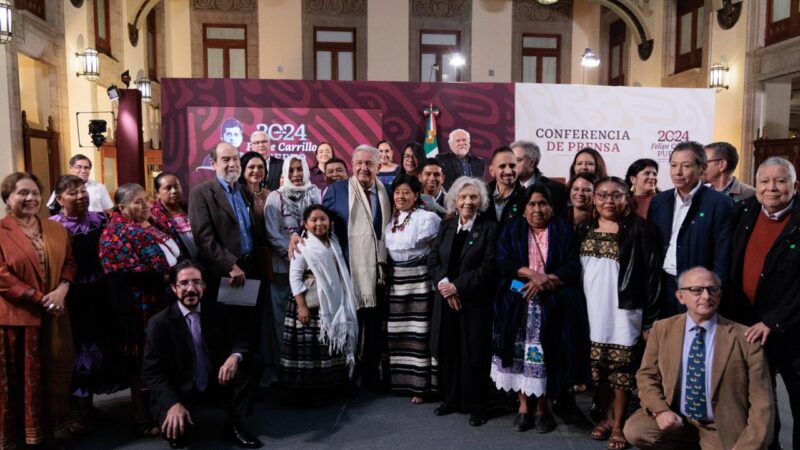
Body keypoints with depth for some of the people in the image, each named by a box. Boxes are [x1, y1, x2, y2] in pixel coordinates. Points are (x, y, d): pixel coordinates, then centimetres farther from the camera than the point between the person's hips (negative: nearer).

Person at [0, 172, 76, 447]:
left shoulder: (56, 229, 11)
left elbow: (69, 263, 9)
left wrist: (62, 289, -11)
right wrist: (40, 299, -16)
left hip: (51, 317, 5)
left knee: (50, 376, 11)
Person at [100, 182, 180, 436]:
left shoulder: (151, 225, 13)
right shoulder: (118, 232, -10)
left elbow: (175, 253, 19)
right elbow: (129, 272, -17)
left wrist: (179, 270, 4)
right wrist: (165, 275, -12)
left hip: (162, 300, 7)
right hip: (140, 305, -7)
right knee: (142, 360, 2)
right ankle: (142, 419, 14)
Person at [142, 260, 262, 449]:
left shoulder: (217, 313, 0)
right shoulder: (159, 322, -11)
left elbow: (240, 343, 1)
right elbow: (151, 372, -14)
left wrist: (235, 357, -26)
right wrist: (174, 403, -30)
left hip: (214, 384, 4)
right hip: (178, 391, -3)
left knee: (245, 370, -21)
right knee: (175, 427, -31)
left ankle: (234, 426, -1)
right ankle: (178, 433, 8)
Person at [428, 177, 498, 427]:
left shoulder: (489, 227, -5)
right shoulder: (446, 226, 9)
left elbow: (488, 267, -13)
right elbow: (433, 259, 4)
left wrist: (457, 286, -17)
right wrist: (444, 284, -14)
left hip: (475, 301, -4)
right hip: (446, 299, 4)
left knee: (474, 354, 3)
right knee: (447, 352, 10)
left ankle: (476, 406, 17)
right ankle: (451, 400, 27)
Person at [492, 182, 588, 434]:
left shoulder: (564, 231, 10)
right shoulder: (511, 229, 11)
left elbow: (573, 267, 0)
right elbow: (502, 261, -1)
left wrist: (546, 280, -15)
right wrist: (532, 273, -14)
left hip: (553, 304, -1)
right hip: (518, 304, 1)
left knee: (546, 355, -6)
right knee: (520, 353, -4)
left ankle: (543, 407, 10)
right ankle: (523, 406, 10)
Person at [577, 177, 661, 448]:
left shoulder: (638, 230, -6)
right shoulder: (584, 230, 8)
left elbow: (651, 275, -9)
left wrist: (650, 319, -12)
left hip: (624, 312, -4)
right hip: (592, 312, 4)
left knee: (622, 369, 4)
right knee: (599, 368, 12)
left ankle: (618, 424, 19)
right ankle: (607, 417, 29)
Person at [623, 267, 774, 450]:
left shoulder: (745, 338, -9)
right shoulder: (662, 329, -1)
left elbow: (761, 402, -7)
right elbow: (646, 375, 4)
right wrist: (660, 410, -14)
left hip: (720, 430, -2)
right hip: (676, 420, 2)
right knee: (634, 431, -22)